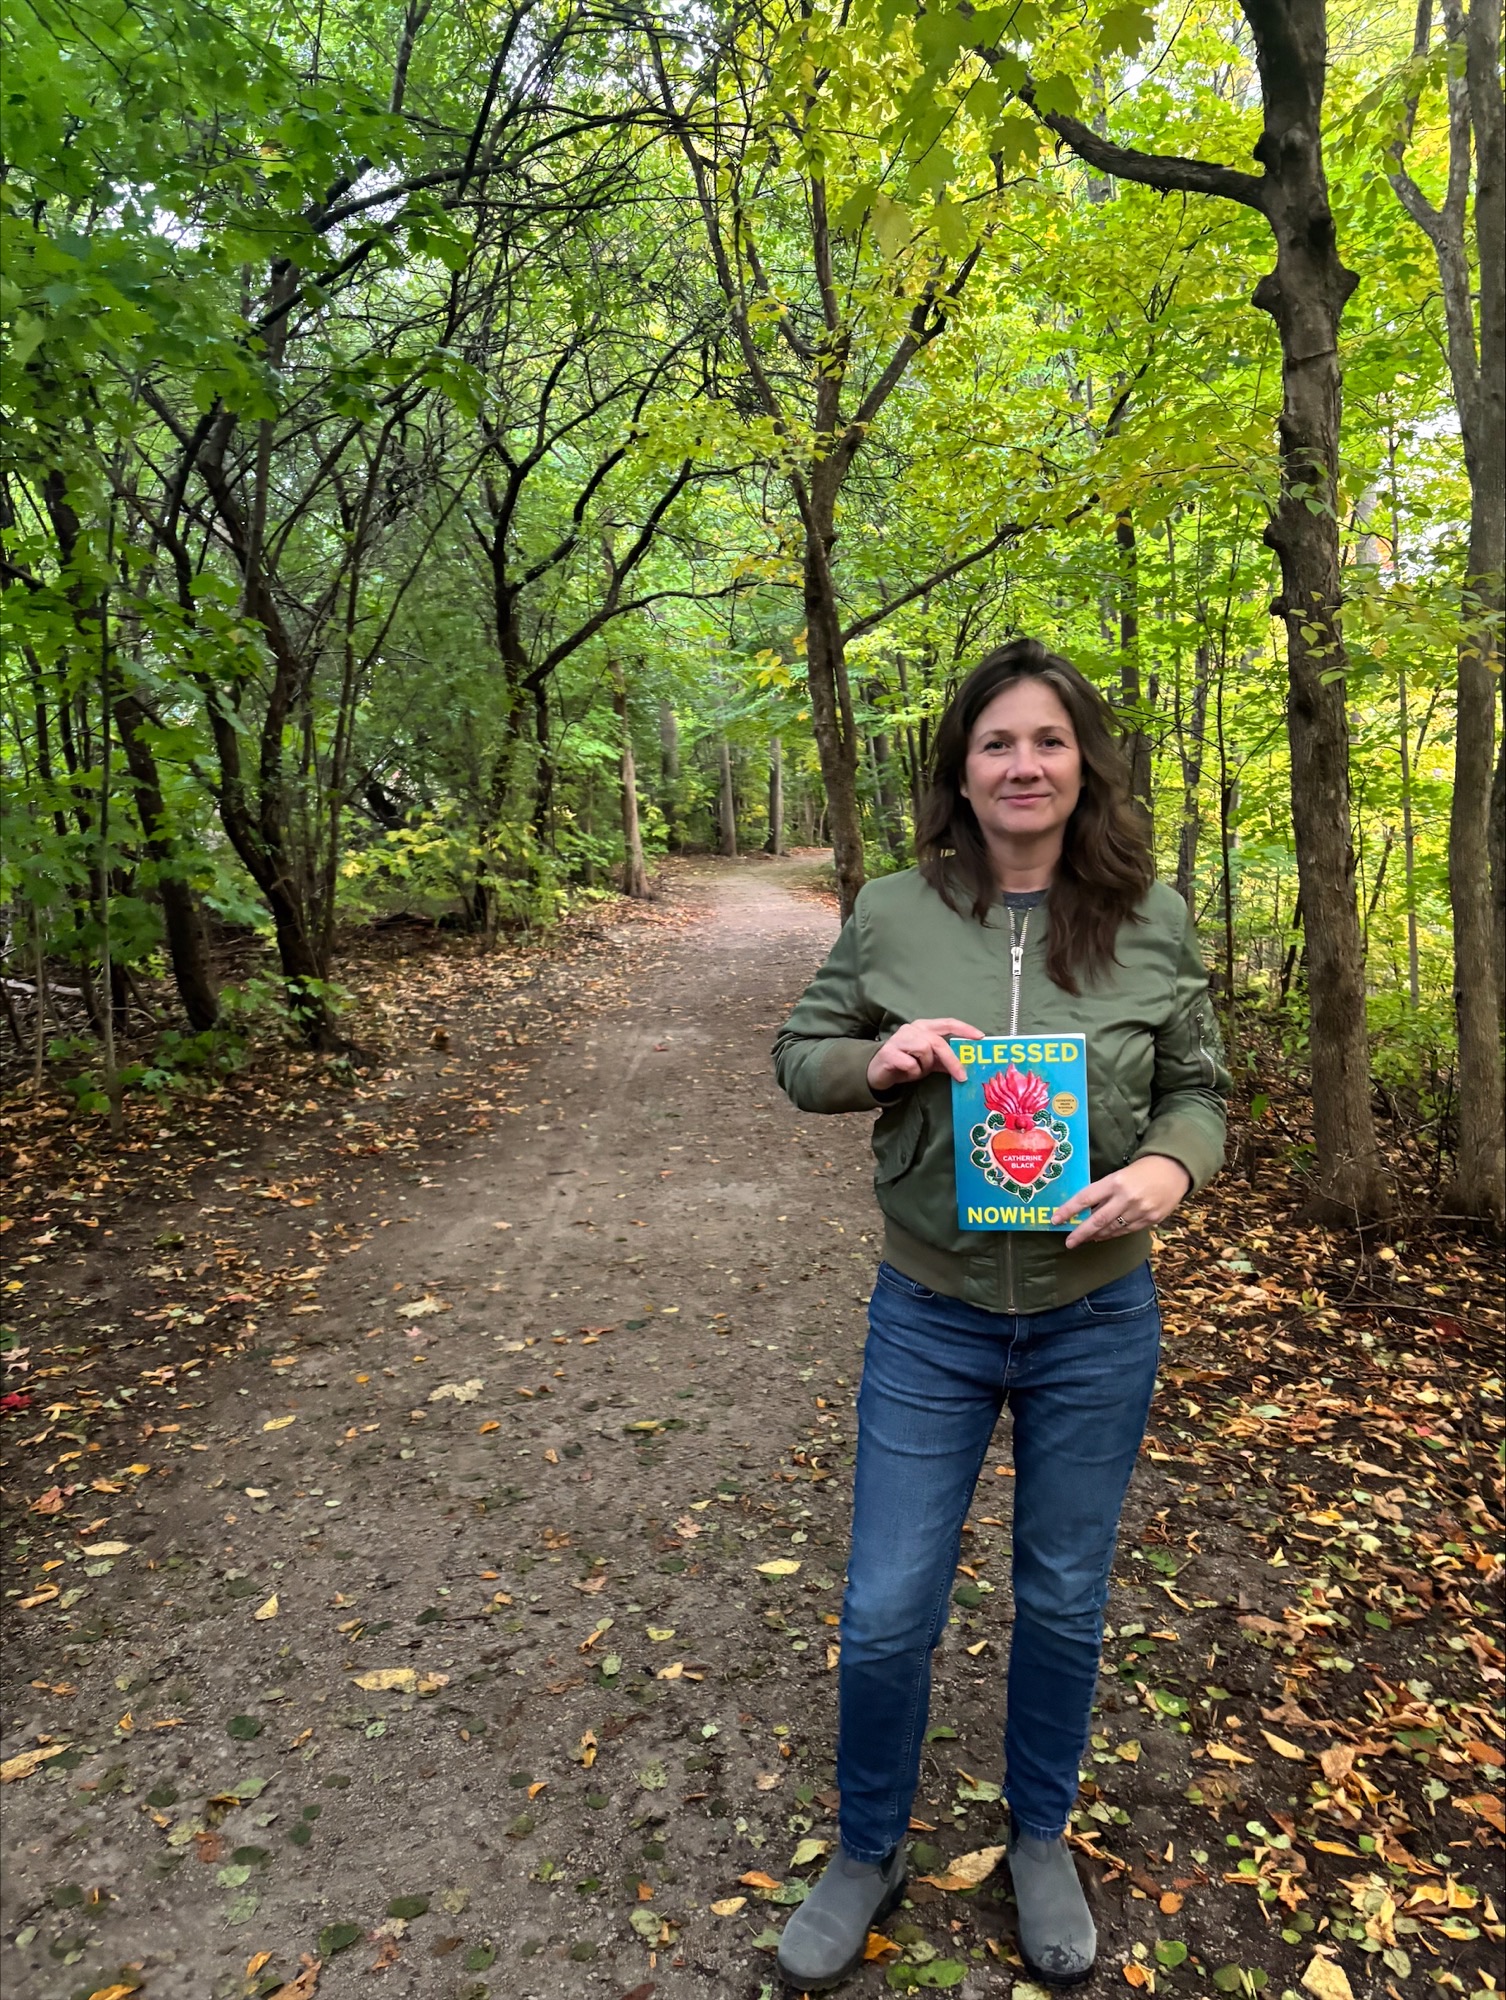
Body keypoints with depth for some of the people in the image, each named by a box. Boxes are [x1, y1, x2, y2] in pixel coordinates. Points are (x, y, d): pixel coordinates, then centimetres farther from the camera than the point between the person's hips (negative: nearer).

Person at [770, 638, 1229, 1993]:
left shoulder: (1154, 921, -6)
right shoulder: (892, 913, -7)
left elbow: (1198, 1088, 4)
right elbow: (798, 1056, 3)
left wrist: (1171, 1168, -18)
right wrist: (878, 1059, -18)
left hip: (1098, 1321, 1)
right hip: (931, 1320, 0)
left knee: (1064, 1603, 19)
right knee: (887, 1615, 8)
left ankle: (1042, 1840, 48)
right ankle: (868, 1855, 38)